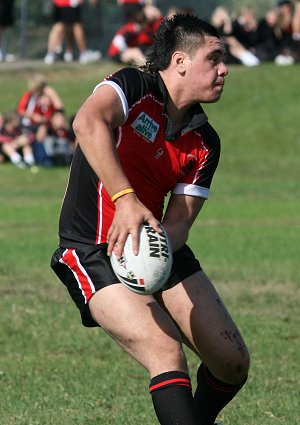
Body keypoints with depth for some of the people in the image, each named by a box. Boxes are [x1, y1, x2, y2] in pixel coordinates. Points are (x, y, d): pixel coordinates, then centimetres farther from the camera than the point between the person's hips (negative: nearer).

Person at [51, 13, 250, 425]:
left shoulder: (205, 144, 5)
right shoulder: (134, 86, -12)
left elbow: (179, 221, -2)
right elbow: (88, 122, -33)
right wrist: (125, 199, -43)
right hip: (94, 252, -7)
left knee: (233, 362, 2)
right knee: (167, 352, -26)